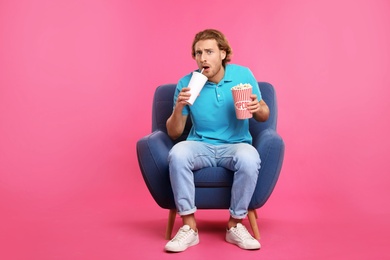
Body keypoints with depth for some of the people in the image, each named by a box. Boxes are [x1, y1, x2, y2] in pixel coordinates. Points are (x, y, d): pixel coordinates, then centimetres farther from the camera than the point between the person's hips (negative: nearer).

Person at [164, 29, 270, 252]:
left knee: (249, 159, -34)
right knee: (177, 154, -31)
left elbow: (264, 115, 8)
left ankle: (235, 225, -12)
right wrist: (179, 108, -20)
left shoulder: (243, 75, -2)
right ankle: (189, 227, -18)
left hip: (236, 145, 0)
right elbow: (174, 133, 0)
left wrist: (257, 108, -16)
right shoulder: (186, 83, -3)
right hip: (200, 146, 1)